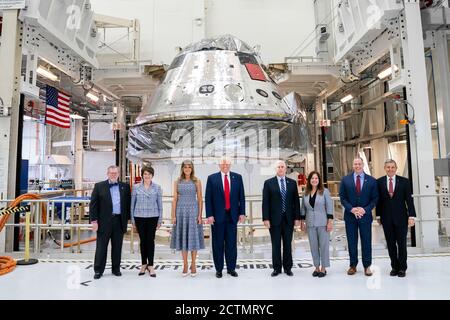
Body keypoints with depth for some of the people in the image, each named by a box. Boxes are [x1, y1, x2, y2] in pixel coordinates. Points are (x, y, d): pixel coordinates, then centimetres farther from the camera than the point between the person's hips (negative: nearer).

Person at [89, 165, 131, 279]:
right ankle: (98, 270, 18)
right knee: (101, 247, 6)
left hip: (119, 221, 2)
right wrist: (94, 220, -7)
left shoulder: (125, 187, 7)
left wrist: (127, 218, 4)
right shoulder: (99, 186, 2)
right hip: (104, 221, -2)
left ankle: (116, 269, 23)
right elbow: (93, 204, -1)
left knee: (117, 247, 10)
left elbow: (128, 204, 9)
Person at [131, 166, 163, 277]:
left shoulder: (157, 188, 1)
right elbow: (132, 204, 6)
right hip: (139, 217, 1)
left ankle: (150, 265, 12)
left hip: (152, 217, -1)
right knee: (142, 240, 8)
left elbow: (160, 204, 4)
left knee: (150, 240, 1)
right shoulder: (136, 187, 2)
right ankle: (144, 264, 22)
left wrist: (160, 220, 2)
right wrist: (132, 220, 4)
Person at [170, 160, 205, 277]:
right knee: (183, 236, 6)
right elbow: (175, 199, 4)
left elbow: (200, 199, 1)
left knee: (193, 237, 2)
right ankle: (185, 265, 17)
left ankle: (193, 265, 14)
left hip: (193, 210, -1)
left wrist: (200, 215, -7)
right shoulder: (177, 182, 6)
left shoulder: (197, 181, 2)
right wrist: (173, 215, -2)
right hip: (181, 211, 1)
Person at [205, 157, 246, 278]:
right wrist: (209, 215, -8)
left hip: (232, 215, 2)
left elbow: (241, 196, 6)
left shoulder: (237, 177, 6)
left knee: (232, 243, 8)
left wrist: (242, 213, 1)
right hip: (217, 216, -1)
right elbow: (208, 198, -2)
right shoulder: (212, 178, 0)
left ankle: (231, 268, 21)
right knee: (218, 244, 7)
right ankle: (219, 269, 20)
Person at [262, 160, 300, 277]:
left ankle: (288, 268, 22)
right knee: (276, 245, 6)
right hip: (275, 218, -2)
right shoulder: (268, 183, 0)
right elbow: (265, 202, -3)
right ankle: (276, 268, 18)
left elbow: (296, 201, 7)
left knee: (288, 244, 9)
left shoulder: (292, 183, 7)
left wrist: (297, 217, 2)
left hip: (289, 219, 2)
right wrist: (266, 218, -9)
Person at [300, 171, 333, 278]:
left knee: (324, 245, 3)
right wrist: (302, 222, 10)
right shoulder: (306, 193, 8)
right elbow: (303, 208, 12)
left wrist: (330, 222, -10)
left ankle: (323, 268, 16)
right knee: (313, 246, 8)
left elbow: (329, 207, -5)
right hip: (310, 224, 3)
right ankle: (317, 267, 21)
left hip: (323, 223, -3)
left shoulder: (325, 191, -3)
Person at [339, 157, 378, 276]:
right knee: (351, 242, 8)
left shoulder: (371, 180, 2)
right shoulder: (345, 180, 3)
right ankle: (353, 265, 20)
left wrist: (365, 209, -13)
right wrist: (351, 209, -13)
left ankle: (367, 266, 21)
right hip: (350, 215, 0)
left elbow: (375, 198, 1)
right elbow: (342, 197, 1)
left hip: (365, 215, 0)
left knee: (366, 241, 7)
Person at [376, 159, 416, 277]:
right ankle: (394, 267, 20)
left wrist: (411, 216, -7)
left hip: (401, 217, -1)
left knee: (401, 243, 6)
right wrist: (378, 215, 3)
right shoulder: (379, 182, 2)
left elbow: (409, 199, -1)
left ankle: (402, 268, 19)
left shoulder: (404, 181, 0)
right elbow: (378, 200, 5)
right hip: (386, 218, 1)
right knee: (391, 244, 8)